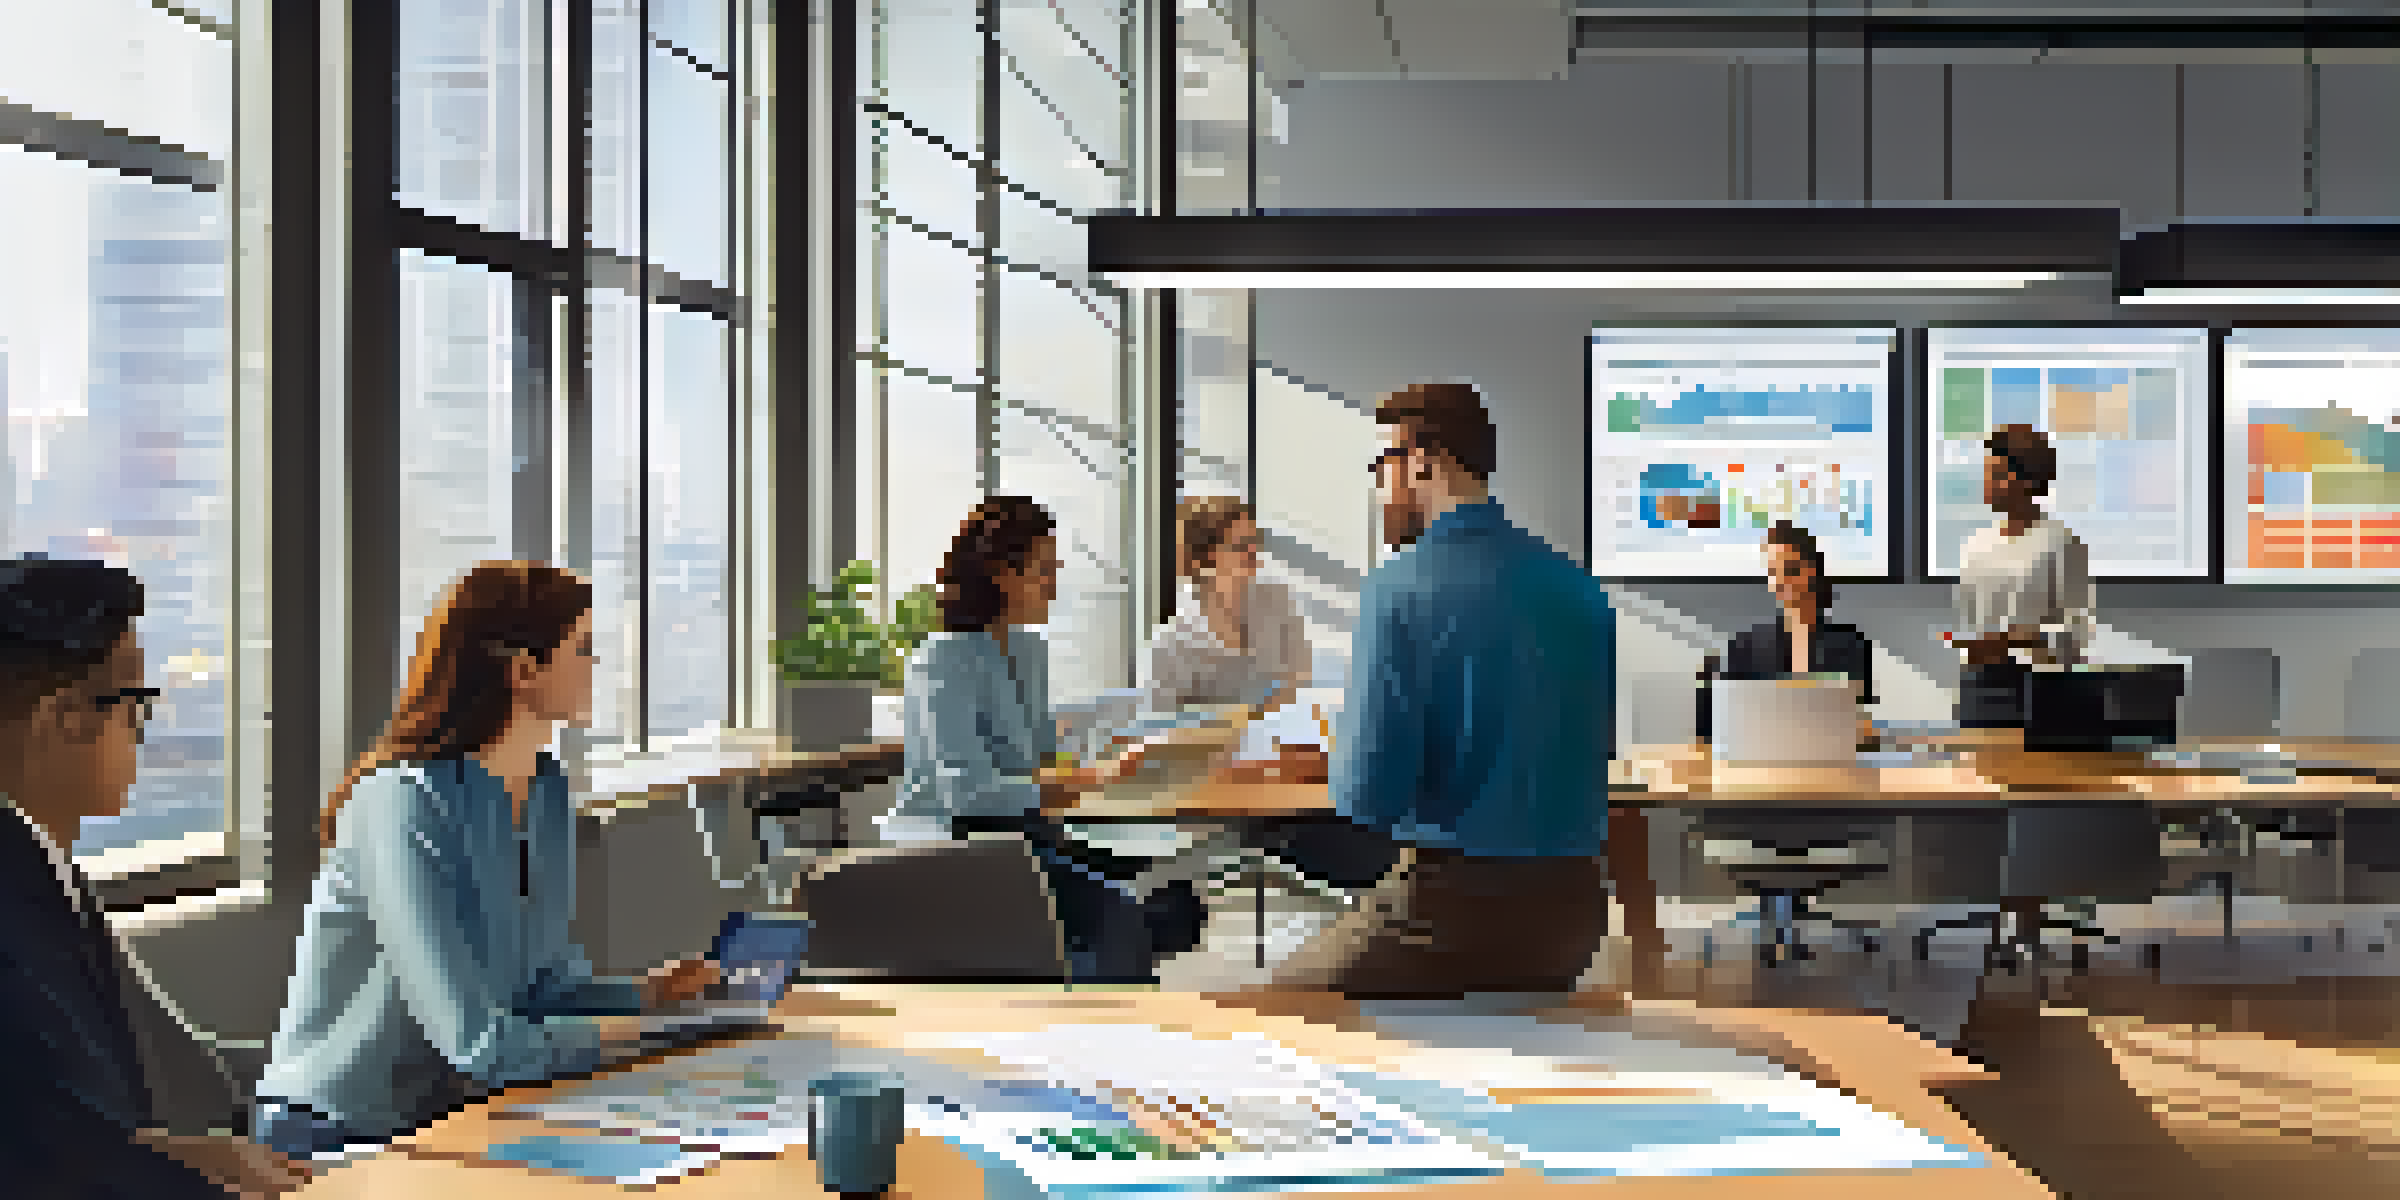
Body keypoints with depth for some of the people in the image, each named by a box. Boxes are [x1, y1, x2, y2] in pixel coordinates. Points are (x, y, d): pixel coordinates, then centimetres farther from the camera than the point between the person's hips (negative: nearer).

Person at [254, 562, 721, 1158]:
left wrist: (653, 992, -7)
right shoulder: (404, 807, -22)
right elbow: (483, 1045, -26)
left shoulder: (548, 794, 5)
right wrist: (638, 1028, -15)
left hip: (453, 1120, 8)